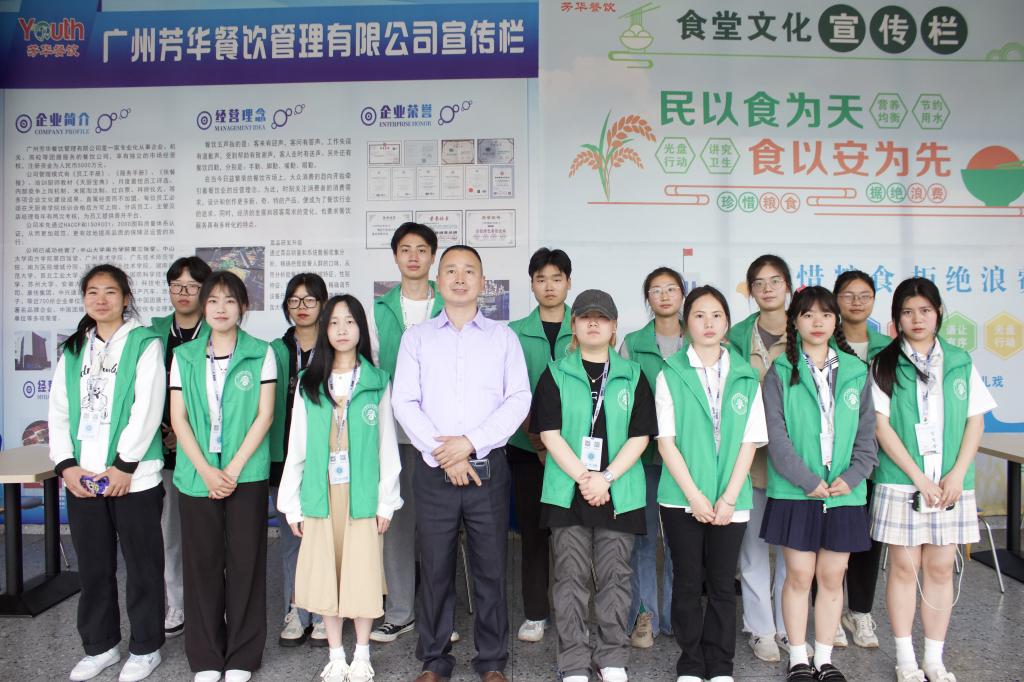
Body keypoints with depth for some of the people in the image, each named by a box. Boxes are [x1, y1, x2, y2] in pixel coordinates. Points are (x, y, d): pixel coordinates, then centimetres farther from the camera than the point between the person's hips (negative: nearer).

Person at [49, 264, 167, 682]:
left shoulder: (145, 344, -2)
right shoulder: (72, 351, 14)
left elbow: (147, 409, -11)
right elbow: (58, 412, 9)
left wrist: (123, 466, -15)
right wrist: (66, 465, -3)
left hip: (133, 476, -5)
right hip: (81, 478, 5)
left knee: (142, 565, 5)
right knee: (93, 566, 13)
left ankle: (145, 648, 19)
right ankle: (100, 646, 29)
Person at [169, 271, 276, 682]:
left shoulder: (260, 353, 1)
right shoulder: (184, 356, 7)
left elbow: (264, 415, -3)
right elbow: (178, 418, 3)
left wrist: (233, 469, -10)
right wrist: (206, 470, -8)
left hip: (246, 473, -2)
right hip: (197, 474, 2)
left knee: (245, 561, 3)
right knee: (201, 562, 6)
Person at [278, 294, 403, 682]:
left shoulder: (377, 382, 1)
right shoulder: (309, 384, 6)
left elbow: (387, 446, 1)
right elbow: (296, 447, 6)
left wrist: (386, 501, -2)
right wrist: (292, 504, 3)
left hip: (362, 495, -1)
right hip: (320, 495, 2)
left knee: (362, 574, 4)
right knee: (325, 575, 8)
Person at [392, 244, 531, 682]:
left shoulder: (503, 338, 8)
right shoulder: (416, 338, 8)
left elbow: (519, 399, -1)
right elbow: (405, 402, 0)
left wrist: (469, 442, -12)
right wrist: (445, 457, -10)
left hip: (489, 468, 0)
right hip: (433, 469, 1)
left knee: (491, 568, 5)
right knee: (435, 568, 7)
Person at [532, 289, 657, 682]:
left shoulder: (632, 376, 8)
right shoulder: (555, 375, 5)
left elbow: (640, 435, 1)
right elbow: (549, 433, -3)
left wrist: (606, 478, -11)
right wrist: (583, 478, -12)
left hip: (619, 492, 1)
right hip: (567, 491, -1)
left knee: (614, 576, 7)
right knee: (572, 578, 4)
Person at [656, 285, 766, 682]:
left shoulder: (746, 378, 5)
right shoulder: (670, 375, -1)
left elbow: (750, 442, 2)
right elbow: (666, 441, -5)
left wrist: (728, 498, -7)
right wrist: (694, 495, -11)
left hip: (731, 501, 2)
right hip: (682, 498, -1)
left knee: (722, 584, 8)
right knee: (687, 582, 7)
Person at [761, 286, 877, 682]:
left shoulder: (856, 371, 8)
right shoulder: (780, 372, -1)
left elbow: (867, 430, 6)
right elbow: (776, 434, -7)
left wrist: (853, 476, -7)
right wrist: (807, 481, -14)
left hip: (844, 491, 2)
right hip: (795, 491, -2)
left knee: (832, 576, 8)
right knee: (799, 574, 3)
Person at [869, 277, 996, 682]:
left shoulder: (960, 362, 7)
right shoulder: (885, 365, -1)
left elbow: (975, 421, 6)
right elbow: (882, 426, -5)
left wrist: (957, 474, -6)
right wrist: (918, 477, -11)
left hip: (951, 485, 2)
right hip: (901, 483, -2)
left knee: (941, 568, 9)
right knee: (904, 567, 4)